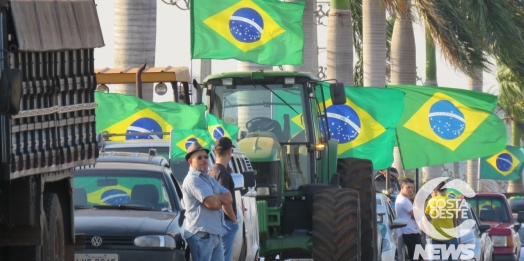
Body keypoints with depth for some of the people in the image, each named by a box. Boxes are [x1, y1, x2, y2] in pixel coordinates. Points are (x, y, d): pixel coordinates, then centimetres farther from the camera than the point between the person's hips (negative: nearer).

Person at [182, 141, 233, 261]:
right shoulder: (192, 180, -10)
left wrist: (216, 198, -8)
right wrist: (221, 198, 3)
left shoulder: (210, 180, 21)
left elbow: (229, 198, 10)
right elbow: (213, 204, -19)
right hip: (201, 234, -10)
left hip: (215, 233, 10)